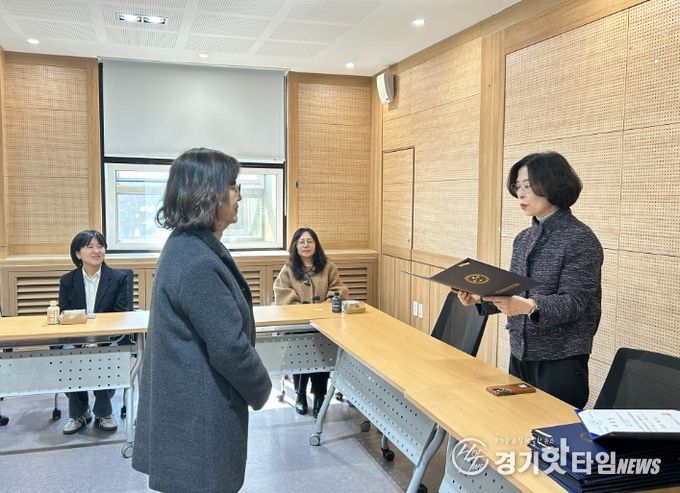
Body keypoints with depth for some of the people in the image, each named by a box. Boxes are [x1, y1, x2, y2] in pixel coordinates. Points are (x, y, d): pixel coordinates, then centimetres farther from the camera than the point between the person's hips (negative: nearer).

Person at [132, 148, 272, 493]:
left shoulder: (188, 246, 6)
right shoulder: (197, 262, -26)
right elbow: (229, 347, -24)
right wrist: (261, 390, -6)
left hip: (188, 403, 10)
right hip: (198, 415, -10)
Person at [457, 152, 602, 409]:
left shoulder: (580, 239, -12)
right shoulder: (523, 239, 9)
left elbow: (574, 302, -19)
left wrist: (529, 307, -35)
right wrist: (480, 298, -5)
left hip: (560, 360, -6)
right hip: (520, 355, 6)